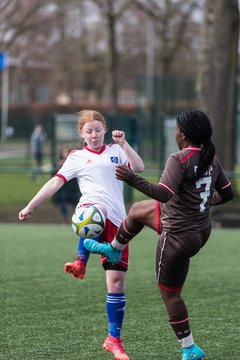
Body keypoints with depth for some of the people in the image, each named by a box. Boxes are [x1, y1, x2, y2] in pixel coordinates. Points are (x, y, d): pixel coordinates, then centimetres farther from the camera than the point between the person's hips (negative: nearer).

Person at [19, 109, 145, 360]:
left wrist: (123, 144, -8)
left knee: (116, 281, 0)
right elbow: (55, 182, 7)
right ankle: (81, 262, -49)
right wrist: (30, 207, -1)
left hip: (116, 222, 3)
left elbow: (138, 168, 3)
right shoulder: (77, 157, 14)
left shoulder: (116, 151, 18)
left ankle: (114, 339, 10)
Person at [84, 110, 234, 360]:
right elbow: (227, 194, 8)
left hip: (179, 236, -9)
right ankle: (114, 250, 50)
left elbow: (164, 194, -35)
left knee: (170, 293, 8)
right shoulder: (212, 159, -1)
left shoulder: (179, 160, -24)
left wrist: (132, 179, -35)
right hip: (202, 228, 9)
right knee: (137, 210, 28)